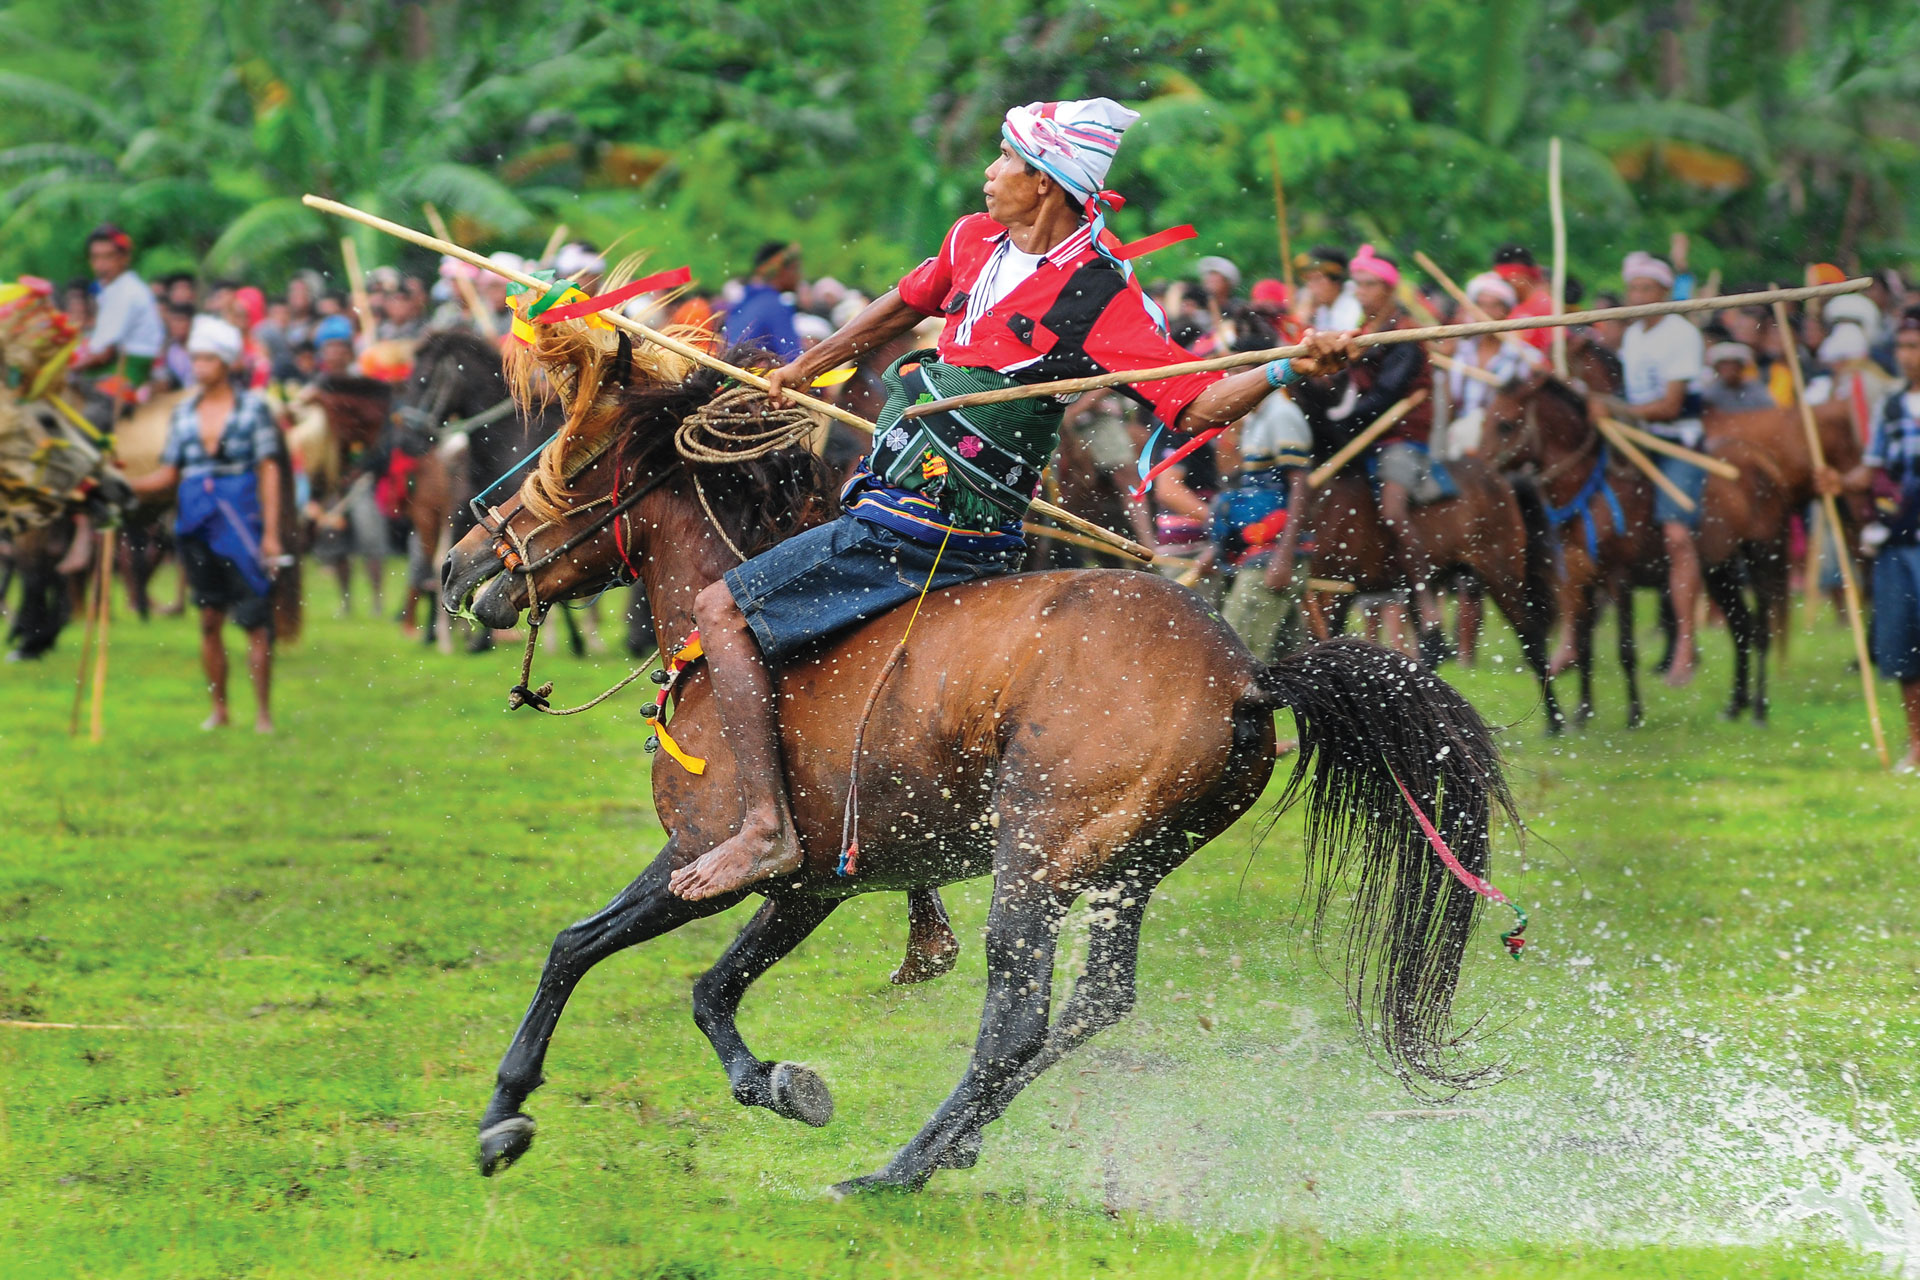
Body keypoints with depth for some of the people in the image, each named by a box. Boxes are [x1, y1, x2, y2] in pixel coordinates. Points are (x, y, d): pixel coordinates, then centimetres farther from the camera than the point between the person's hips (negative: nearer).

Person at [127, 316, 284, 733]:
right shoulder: (184, 412, 10)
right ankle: (218, 709, 16)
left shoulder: (253, 407, 0)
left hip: (241, 522, -4)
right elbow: (169, 474, 11)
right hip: (196, 525, 4)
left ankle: (263, 711, 0)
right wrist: (124, 485, -6)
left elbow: (269, 471, -3)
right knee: (209, 620, 8)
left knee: (255, 620, -5)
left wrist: (271, 533, -8)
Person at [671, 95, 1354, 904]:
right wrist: (804, 370, 39)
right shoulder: (975, 241, 6)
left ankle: (767, 827, -14)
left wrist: (1289, 368, -33)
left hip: (926, 528, -9)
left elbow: (1191, 406, -16)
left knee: (724, 611, -9)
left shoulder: (1099, 295, -17)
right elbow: (904, 307, 25)